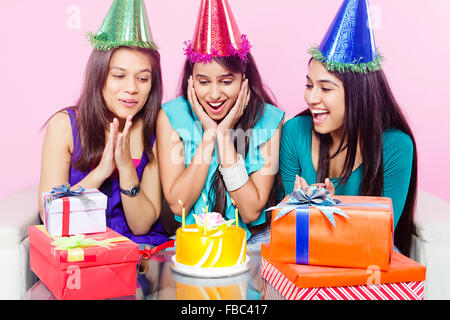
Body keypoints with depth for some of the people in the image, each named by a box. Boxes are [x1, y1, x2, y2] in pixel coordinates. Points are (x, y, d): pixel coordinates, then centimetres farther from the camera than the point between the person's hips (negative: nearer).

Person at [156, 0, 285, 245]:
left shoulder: (268, 119, -8)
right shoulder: (172, 116, -7)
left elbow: (251, 213, -13)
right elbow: (177, 204, -12)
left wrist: (225, 135, -18)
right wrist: (208, 133, -17)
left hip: (253, 239, 1)